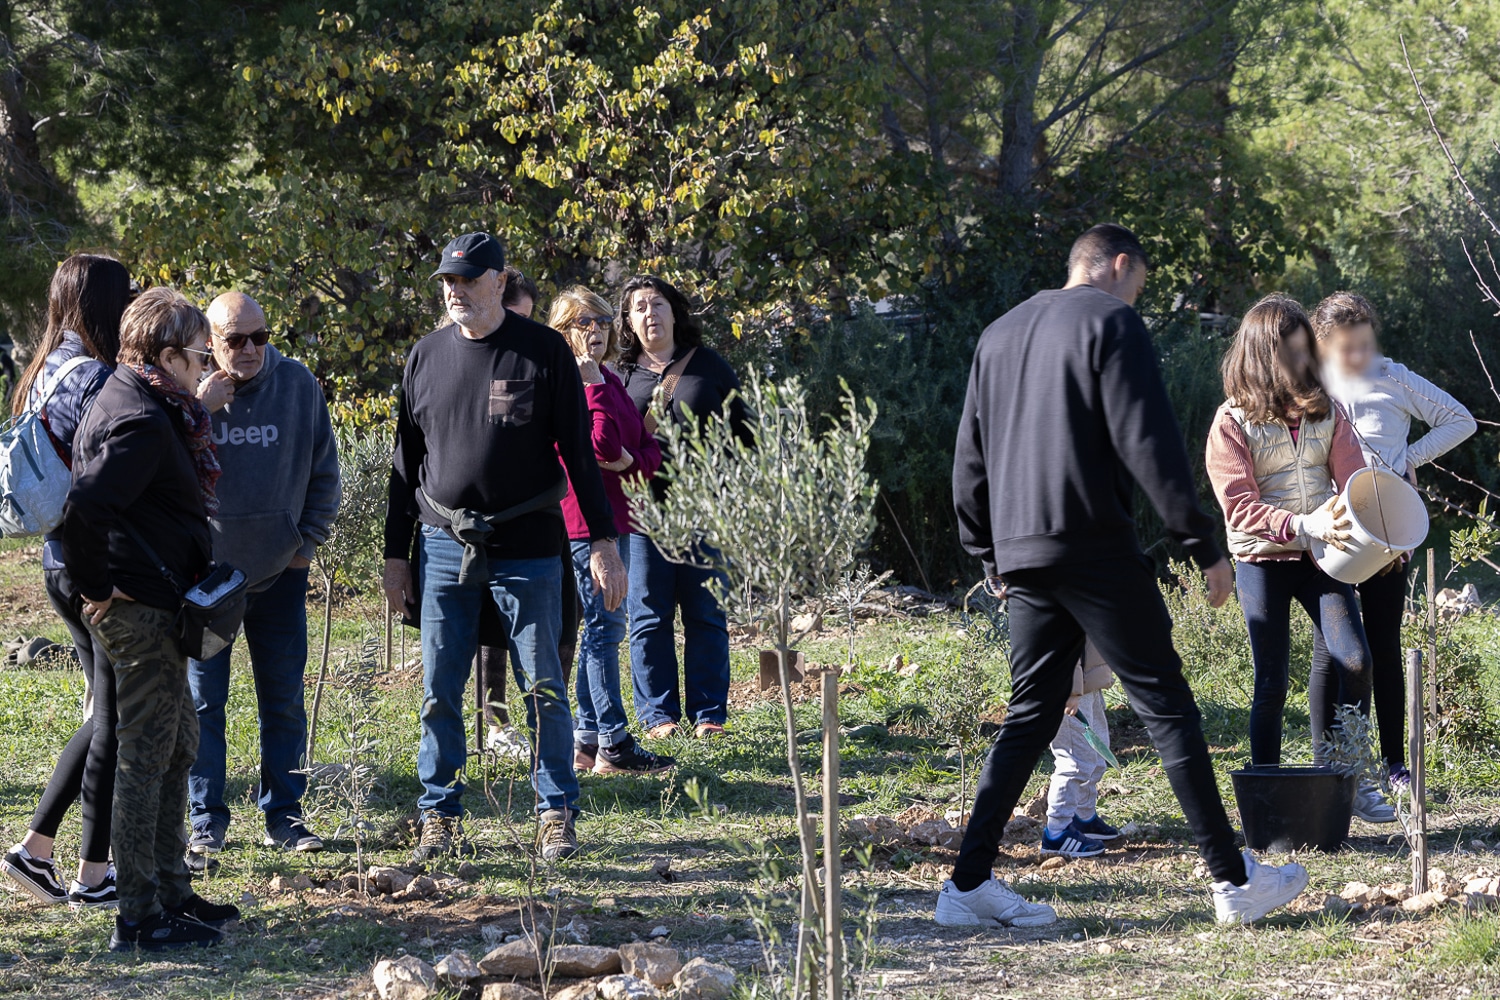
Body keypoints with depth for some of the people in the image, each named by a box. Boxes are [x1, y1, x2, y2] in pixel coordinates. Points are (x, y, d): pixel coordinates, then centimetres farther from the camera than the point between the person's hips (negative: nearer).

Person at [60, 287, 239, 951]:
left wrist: (95, 585, 19)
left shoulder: (129, 399, 13)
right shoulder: (144, 422, -19)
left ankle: (170, 894, 26)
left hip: (153, 608, 11)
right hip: (141, 609, -11)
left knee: (176, 747, 18)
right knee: (146, 758, -5)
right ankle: (139, 919, 0)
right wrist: (96, 588, -17)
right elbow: (85, 505, -28)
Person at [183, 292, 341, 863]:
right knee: (202, 700, -1)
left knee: (284, 699, 7)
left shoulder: (298, 386, -2)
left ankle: (284, 815, 16)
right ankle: (206, 821, 7)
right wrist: (200, 410, -26)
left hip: (280, 573, 2)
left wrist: (309, 540, 4)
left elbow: (323, 470, 8)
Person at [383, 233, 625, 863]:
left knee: (543, 687, 1)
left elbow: (578, 450, 1)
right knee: (439, 689, 3)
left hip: (527, 549, -3)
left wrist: (603, 541, -4)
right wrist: (395, 554, 11)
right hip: (444, 547, 3)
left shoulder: (543, 351, 0)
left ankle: (556, 813, 11)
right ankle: (440, 813, 12)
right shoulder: (427, 356, 8)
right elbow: (406, 462, 14)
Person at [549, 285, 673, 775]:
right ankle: (613, 745, -8)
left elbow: (650, 447, 13)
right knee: (605, 625, -9)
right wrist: (593, 384, -18)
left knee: (602, 626, 11)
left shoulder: (610, 381, 16)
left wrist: (632, 461, -9)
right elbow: (603, 445, -22)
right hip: (584, 517, -9)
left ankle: (586, 740, 16)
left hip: (615, 514, 9)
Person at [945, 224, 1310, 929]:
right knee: (1166, 706, -2)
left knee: (1031, 715, 12)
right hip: (1094, 546, -7)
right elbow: (1148, 443, -12)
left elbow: (969, 463, 21)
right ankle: (1235, 881, -1)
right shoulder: (1111, 321, -3)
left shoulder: (999, 335, 20)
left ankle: (969, 884, 4)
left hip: (1021, 554, 7)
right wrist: (1204, 547, -10)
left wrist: (991, 561, 27)